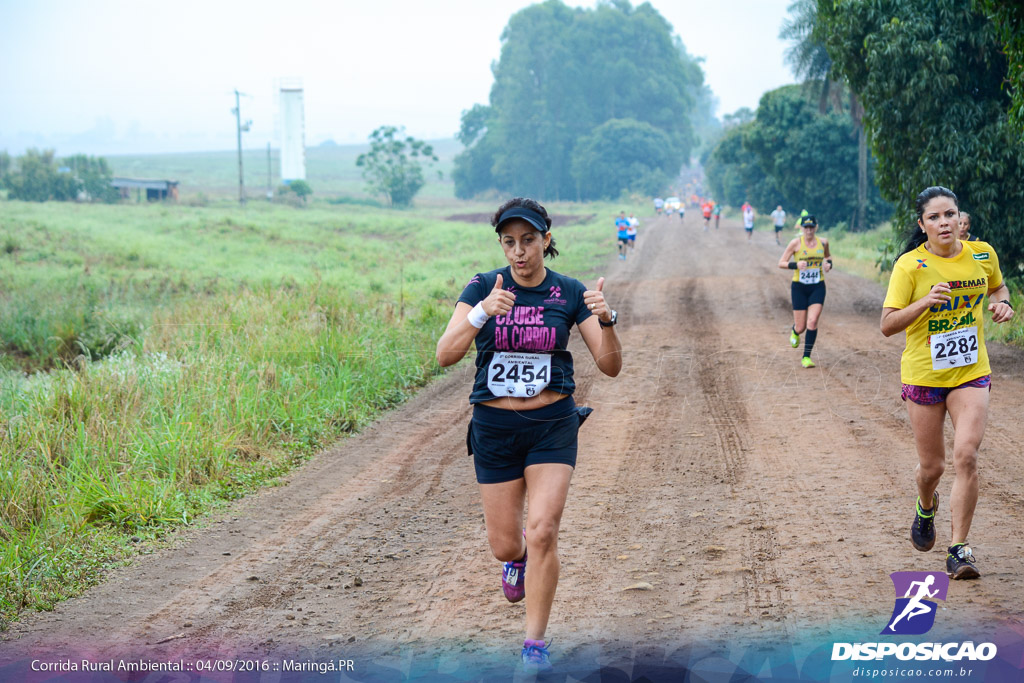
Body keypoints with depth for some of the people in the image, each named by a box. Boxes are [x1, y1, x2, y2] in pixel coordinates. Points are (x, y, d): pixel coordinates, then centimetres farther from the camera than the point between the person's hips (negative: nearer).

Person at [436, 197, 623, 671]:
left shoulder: (570, 293, -3)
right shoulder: (483, 287, -5)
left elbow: (610, 366, -6)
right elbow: (446, 355, -17)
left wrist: (606, 321, -25)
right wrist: (483, 312, -33)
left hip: (552, 423, -1)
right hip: (495, 425, 1)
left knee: (542, 531, -15)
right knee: (504, 544, 6)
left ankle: (535, 645, -1)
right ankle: (518, 556, 46)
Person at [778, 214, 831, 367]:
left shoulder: (823, 242, 3)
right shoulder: (796, 243, -7)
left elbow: (828, 256, 24)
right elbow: (781, 263, -5)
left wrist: (829, 264, 2)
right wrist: (795, 265, -23)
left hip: (818, 287, 2)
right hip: (799, 287, -1)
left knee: (812, 322, -15)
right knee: (801, 327, 1)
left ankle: (806, 357, -7)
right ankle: (795, 331, 41)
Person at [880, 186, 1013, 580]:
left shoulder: (982, 254, -1)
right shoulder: (909, 265, -11)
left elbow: (998, 286, 21)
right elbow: (887, 325, -14)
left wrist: (1002, 303, -2)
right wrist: (926, 302, -28)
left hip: (971, 373, 1)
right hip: (923, 375, -1)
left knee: (966, 456, -14)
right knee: (932, 466, 7)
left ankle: (959, 549, -5)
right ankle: (926, 507, 45)